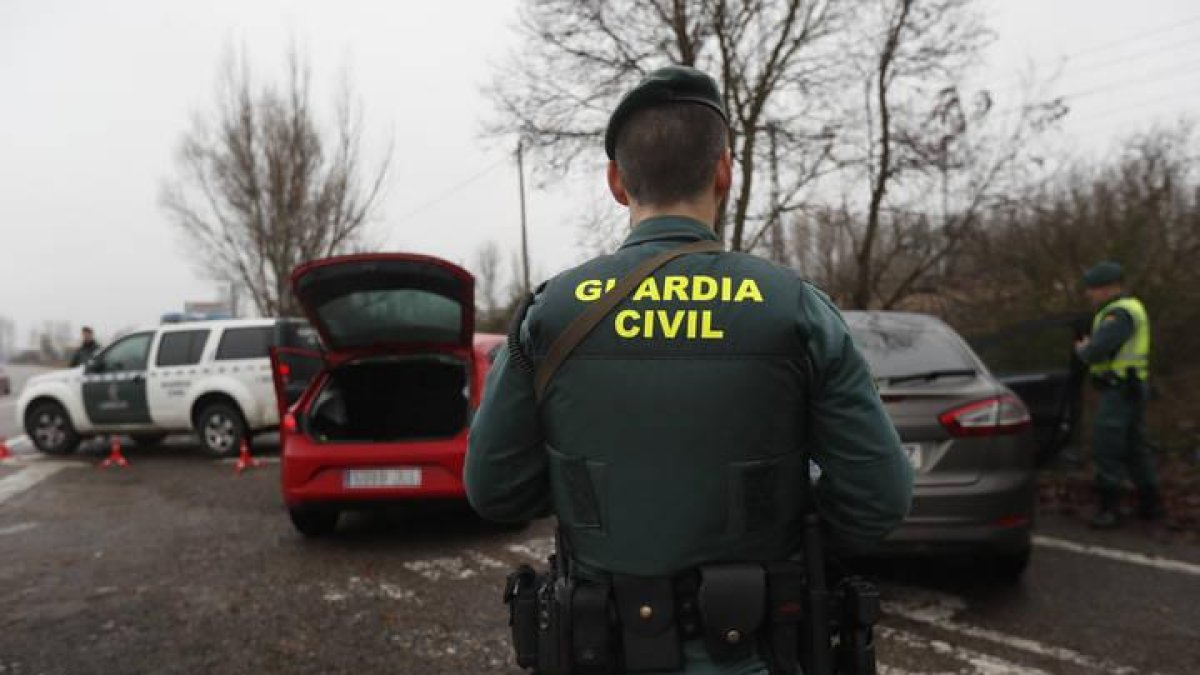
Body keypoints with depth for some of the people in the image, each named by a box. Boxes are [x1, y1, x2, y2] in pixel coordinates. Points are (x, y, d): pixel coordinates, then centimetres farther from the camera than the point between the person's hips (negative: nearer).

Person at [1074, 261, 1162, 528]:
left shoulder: (1119, 314, -17)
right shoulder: (1130, 308, 17)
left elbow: (1095, 352, -24)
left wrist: (1081, 349, -3)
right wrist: (1089, 348, 1)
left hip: (1120, 390, -11)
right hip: (1129, 388, 11)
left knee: (1107, 447, -8)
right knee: (1134, 447, 17)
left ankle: (1109, 508, -4)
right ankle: (1150, 504, 26)